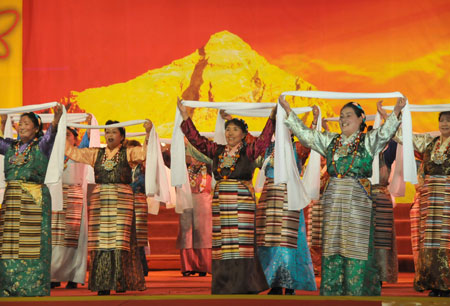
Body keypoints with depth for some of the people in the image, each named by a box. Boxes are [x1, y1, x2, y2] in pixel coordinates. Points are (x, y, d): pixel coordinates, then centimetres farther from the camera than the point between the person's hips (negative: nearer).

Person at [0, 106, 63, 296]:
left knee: (34, 243, -6)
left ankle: (35, 290, -2)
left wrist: (56, 120, -40)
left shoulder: (41, 146, 0)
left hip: (34, 199, -5)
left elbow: (50, 135, -19)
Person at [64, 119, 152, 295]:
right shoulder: (96, 154, 15)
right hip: (99, 200, 3)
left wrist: (148, 133, -18)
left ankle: (121, 281, -1)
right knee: (100, 240, 0)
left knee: (120, 239, -7)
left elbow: (146, 152, -7)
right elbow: (73, 153, 12)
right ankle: (102, 284, 3)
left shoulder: (128, 153, 7)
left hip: (121, 201, -3)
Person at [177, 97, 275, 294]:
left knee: (241, 244, -7)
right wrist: (185, 116, 10)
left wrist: (273, 115, -15)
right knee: (221, 246, 3)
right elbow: (196, 139, 14)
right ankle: (224, 288, 8)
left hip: (242, 203, -4)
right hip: (220, 203, 4)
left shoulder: (249, 152, 2)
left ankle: (243, 288, -3)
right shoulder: (217, 151, 13)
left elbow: (265, 138, -9)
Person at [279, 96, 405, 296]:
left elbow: (384, 133, -14)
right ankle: (332, 293, 9)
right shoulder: (331, 141, 17)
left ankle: (357, 293, -1)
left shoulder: (368, 141, 4)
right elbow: (305, 134, 16)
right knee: (332, 248, 4)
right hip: (333, 201, 4)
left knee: (356, 248, -6)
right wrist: (288, 110, 12)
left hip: (358, 201, -4)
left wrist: (396, 111, -30)